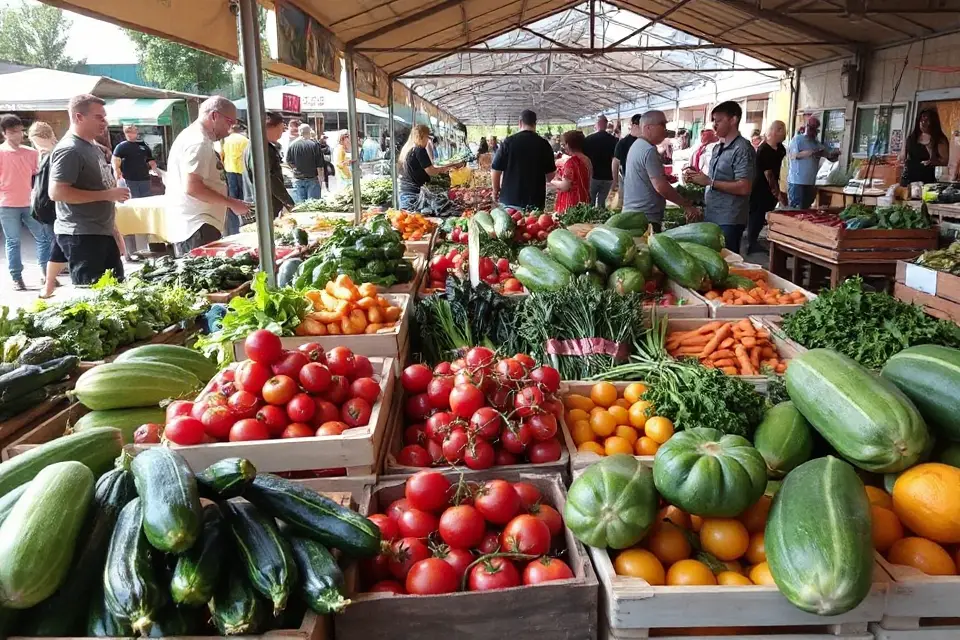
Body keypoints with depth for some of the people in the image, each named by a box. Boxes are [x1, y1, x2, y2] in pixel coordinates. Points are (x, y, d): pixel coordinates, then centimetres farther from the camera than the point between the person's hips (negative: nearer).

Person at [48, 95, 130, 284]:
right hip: (81, 236, -9)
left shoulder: (93, 146, 15)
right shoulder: (69, 150, -15)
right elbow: (56, 192, -24)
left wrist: (113, 229, 20)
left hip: (102, 233, 10)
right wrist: (107, 195, -22)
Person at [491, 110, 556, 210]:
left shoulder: (508, 142, -5)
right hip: (535, 201, 1)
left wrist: (496, 190, 13)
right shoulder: (544, 144, -2)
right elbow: (550, 174, 4)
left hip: (510, 199, 0)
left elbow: (496, 170, -3)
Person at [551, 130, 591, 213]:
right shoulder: (586, 160, 10)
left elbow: (565, 186, -18)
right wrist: (562, 178, 20)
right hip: (584, 200, 9)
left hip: (572, 203, -9)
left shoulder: (571, 161, -15)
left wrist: (553, 181, 1)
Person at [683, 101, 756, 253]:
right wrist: (696, 178, 3)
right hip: (711, 216, 8)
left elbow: (744, 188, -21)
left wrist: (709, 182, -20)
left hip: (728, 221, -8)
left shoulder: (743, 149, -14)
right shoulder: (718, 148, 13)